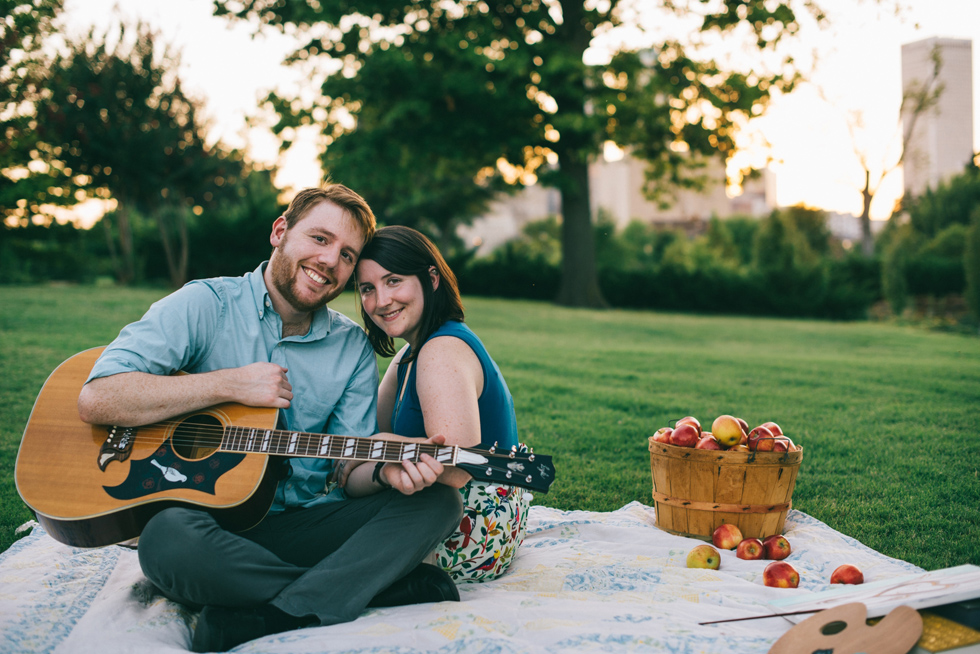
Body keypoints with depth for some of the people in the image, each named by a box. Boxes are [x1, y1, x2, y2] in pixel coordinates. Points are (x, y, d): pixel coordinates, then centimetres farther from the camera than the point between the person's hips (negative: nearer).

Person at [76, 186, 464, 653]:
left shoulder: (353, 348, 8)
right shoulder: (206, 305, -3)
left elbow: (351, 470, 3)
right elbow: (96, 400, -13)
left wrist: (387, 469, -21)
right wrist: (230, 385, -14)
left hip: (302, 526, 4)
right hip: (206, 517, -3)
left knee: (438, 500, -17)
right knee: (168, 539, -38)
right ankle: (405, 587, -24)